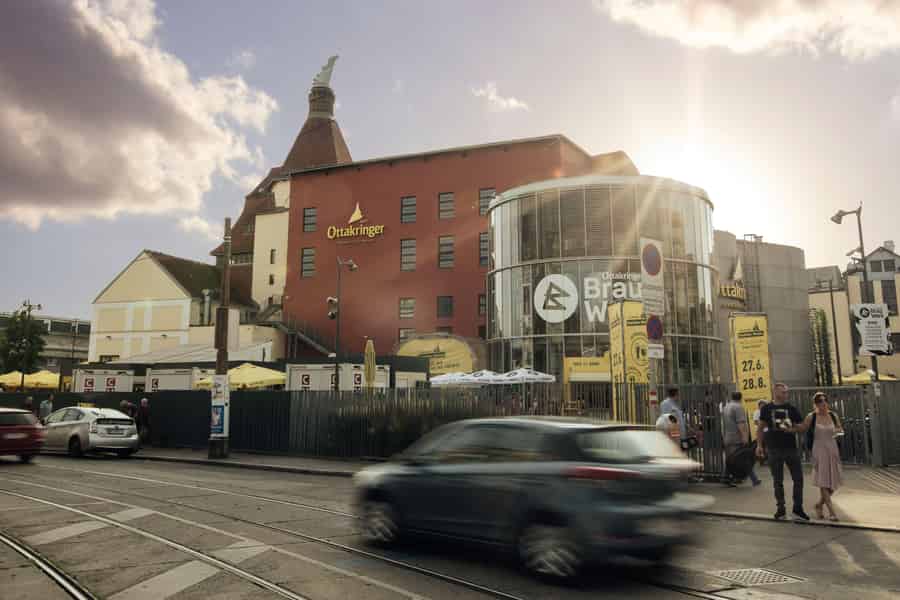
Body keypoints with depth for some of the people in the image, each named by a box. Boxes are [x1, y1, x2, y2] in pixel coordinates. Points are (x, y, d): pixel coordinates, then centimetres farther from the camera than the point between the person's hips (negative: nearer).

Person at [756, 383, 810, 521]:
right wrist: (759, 445, 1)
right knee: (778, 481, 7)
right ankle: (780, 508, 18)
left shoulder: (791, 408, 4)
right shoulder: (766, 409, 2)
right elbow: (760, 428, 7)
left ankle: (798, 509, 10)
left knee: (798, 478, 0)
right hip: (774, 449, -1)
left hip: (791, 447, 1)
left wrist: (793, 429, -15)